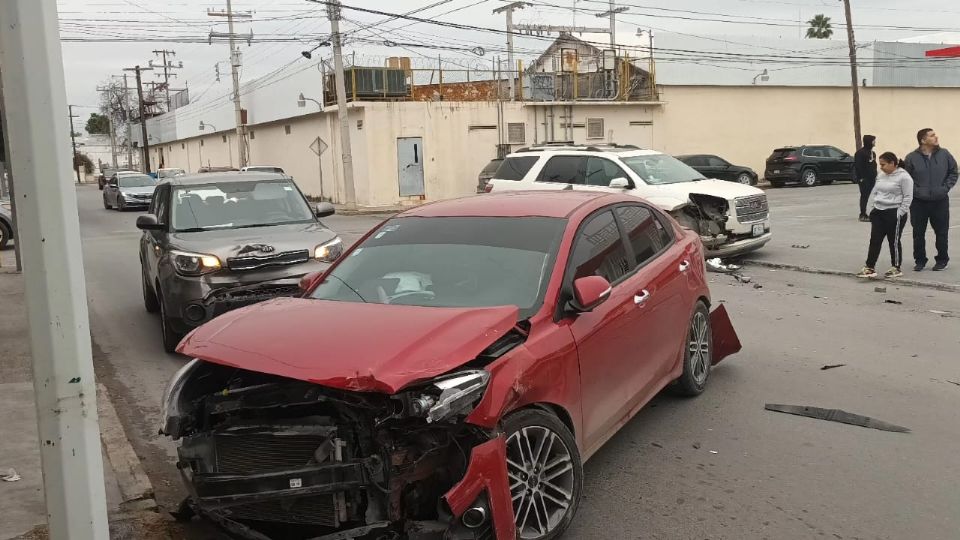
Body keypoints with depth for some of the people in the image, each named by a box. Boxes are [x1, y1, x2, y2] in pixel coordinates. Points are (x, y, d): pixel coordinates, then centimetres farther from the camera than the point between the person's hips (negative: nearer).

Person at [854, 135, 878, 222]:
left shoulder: (873, 153, 14)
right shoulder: (860, 153, -12)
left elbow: (874, 165, 20)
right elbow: (857, 166, -15)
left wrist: (875, 175, 12)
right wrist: (860, 178, -18)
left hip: (872, 178, 8)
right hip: (864, 179, -8)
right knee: (864, 196, -4)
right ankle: (863, 215, 0)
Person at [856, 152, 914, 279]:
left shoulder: (904, 177, -12)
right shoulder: (881, 176, 11)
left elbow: (908, 197, -13)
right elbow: (874, 192, 21)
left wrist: (900, 213, -16)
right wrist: (874, 207, 11)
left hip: (894, 214, -7)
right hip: (878, 212, 7)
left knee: (894, 241, 3)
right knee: (875, 240, 4)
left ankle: (896, 268, 15)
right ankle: (870, 268, 7)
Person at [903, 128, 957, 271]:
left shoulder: (944, 154, 0)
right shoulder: (912, 158, -6)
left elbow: (953, 172, 9)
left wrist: (947, 187, -2)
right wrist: (914, 191, -10)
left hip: (940, 201, 1)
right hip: (918, 202, -1)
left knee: (941, 232, 8)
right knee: (918, 233, 6)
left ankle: (942, 259, 22)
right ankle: (920, 260, 19)